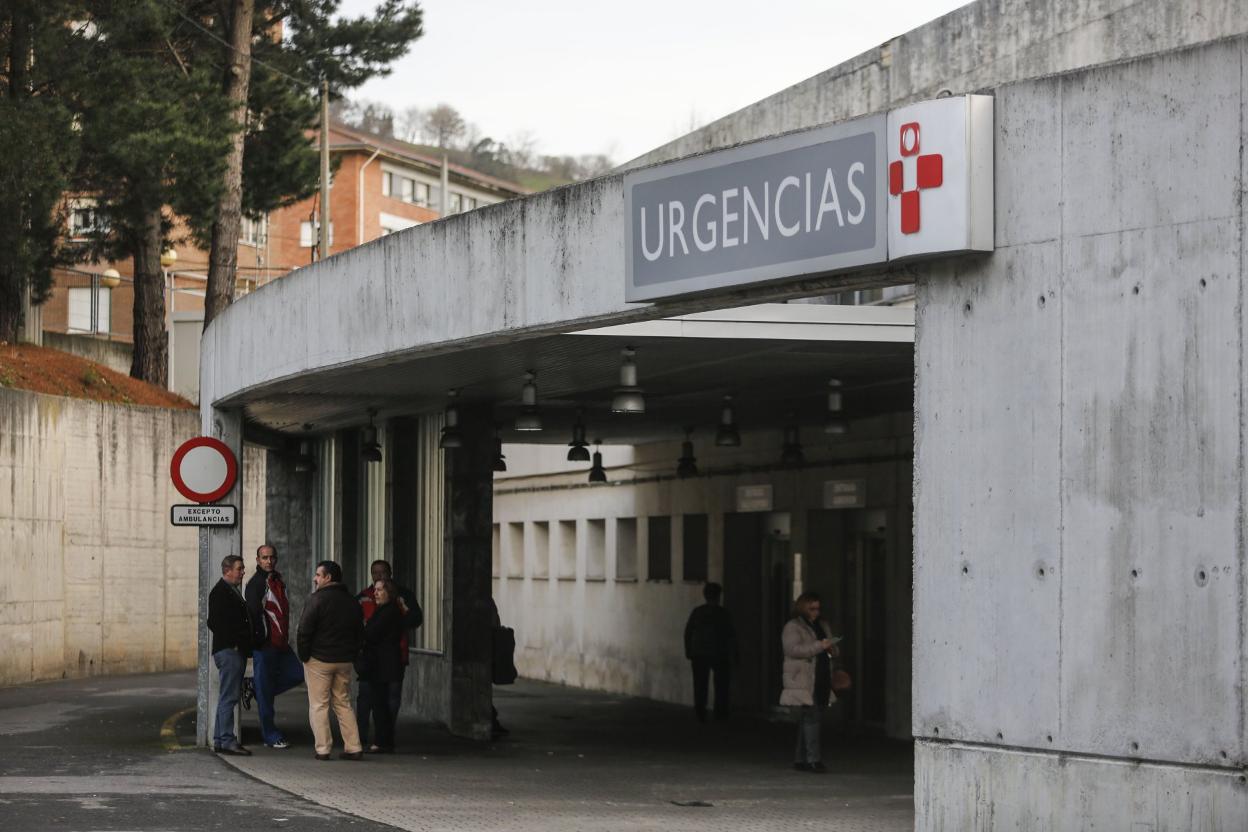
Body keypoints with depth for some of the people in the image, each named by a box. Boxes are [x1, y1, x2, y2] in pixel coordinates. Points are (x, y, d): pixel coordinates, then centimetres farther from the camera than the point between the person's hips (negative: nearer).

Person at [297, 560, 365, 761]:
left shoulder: (317, 599, -11)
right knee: (343, 703, 13)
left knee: (318, 705, 0)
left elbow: (304, 631, -14)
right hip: (345, 661, 6)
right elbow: (360, 633, 16)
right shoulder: (351, 602, 11)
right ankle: (353, 747, 6)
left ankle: (323, 749, -4)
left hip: (319, 661, -6)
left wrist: (304, 656, -3)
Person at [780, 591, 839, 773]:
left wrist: (833, 650, 2)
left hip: (821, 682, 7)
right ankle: (813, 759, -19)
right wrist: (819, 646, -23)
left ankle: (800, 759, 13)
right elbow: (793, 649, -19)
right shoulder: (792, 627, -4)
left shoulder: (822, 625, 20)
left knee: (807, 721, 8)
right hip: (803, 681, -7)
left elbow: (833, 650, 28)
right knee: (811, 717, -15)